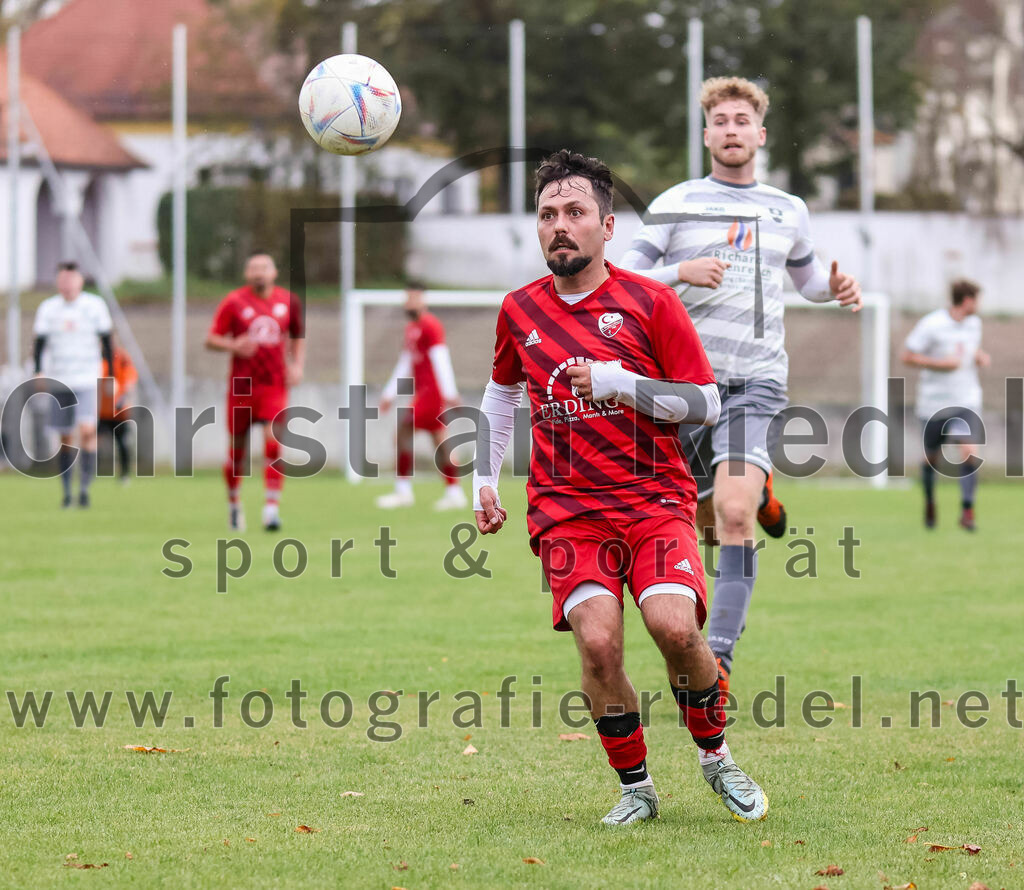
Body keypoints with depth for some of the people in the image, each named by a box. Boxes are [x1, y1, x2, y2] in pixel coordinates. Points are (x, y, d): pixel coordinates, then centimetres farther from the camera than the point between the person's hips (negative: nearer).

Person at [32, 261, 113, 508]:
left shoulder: (95, 305, 1)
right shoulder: (47, 308, 6)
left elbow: (105, 342, 6)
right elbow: (40, 342, 4)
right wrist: (38, 371, -8)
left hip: (87, 380, -2)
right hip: (58, 381, 2)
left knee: (87, 431, -19)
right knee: (65, 438, 5)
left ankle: (84, 487, -13)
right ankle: (67, 492, 15)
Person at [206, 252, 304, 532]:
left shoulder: (288, 301, 6)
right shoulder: (234, 302, -2)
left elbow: (298, 337, 20)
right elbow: (211, 339, -1)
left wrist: (297, 366, 5)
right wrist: (233, 346, -21)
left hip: (275, 385, 1)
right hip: (241, 385, -1)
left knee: (273, 441, -15)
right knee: (237, 449, 5)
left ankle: (272, 506, -14)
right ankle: (233, 502, 26)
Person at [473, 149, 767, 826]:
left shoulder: (650, 302, 0)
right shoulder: (521, 311, 10)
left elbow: (706, 404, -1)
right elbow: (502, 391, 29)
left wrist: (620, 383, -14)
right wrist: (484, 481, 23)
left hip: (657, 500, -2)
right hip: (567, 509, 2)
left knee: (674, 626, -24)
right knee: (598, 640, -21)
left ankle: (717, 757, 3)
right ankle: (636, 788, -2)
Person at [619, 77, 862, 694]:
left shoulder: (789, 211, 13)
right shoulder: (676, 204, 4)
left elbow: (807, 277, 31)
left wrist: (835, 288, 8)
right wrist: (681, 272, -18)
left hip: (756, 382, 0)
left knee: (734, 512, -21)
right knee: (702, 520, 10)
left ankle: (721, 654, -20)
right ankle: (760, 492, 46)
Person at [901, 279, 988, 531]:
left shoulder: (974, 323, 7)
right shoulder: (931, 325, -14)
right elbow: (907, 356, -13)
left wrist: (980, 357, 3)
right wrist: (942, 363, -18)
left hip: (966, 403, 3)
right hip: (934, 403, -3)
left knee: (970, 451, -18)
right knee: (931, 457, 10)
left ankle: (967, 511, -13)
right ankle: (929, 504, 37)